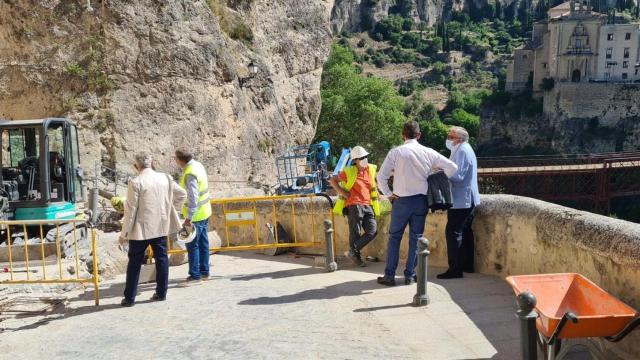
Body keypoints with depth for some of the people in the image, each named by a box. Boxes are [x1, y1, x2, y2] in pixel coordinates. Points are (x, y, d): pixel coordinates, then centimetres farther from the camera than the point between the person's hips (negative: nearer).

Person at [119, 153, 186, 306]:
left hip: (141, 229, -4)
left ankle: (129, 298, 11)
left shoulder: (136, 182, -13)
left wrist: (124, 233, -5)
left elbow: (130, 209, -12)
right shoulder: (165, 178, 1)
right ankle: (161, 293, 18)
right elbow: (182, 194, 10)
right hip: (162, 226, 4)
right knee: (161, 259, 13)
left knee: (135, 262, 6)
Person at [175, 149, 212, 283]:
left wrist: (188, 218, -23)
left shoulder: (190, 174, -24)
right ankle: (204, 271, 25)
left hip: (195, 215, -9)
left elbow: (193, 199, -27)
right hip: (204, 212, 9)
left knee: (192, 245, 1)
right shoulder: (198, 165, 4)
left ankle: (195, 274, 9)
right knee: (203, 243, 16)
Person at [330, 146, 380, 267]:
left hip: (368, 206, 5)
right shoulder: (349, 172, -4)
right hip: (354, 205, -5)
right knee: (355, 233, -2)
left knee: (372, 231, -6)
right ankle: (357, 257, 14)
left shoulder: (371, 169, 10)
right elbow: (333, 180, 3)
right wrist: (343, 193, -5)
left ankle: (352, 252, 2)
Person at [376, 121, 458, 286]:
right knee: (416, 238, 11)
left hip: (402, 200, -2)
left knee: (394, 237, 7)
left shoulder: (396, 152, -6)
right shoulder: (428, 153, 2)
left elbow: (381, 176, -10)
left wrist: (388, 194, 2)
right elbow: (452, 167, 4)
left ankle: (389, 276, 8)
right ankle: (410, 275, 14)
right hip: (421, 200, 2)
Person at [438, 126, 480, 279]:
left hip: (460, 200, -11)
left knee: (453, 232, -9)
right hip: (468, 199, 11)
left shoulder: (462, 151, -15)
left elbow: (458, 176, -22)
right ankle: (467, 265, 24)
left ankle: (455, 269, -9)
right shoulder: (466, 149, 17)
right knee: (465, 232, 16)